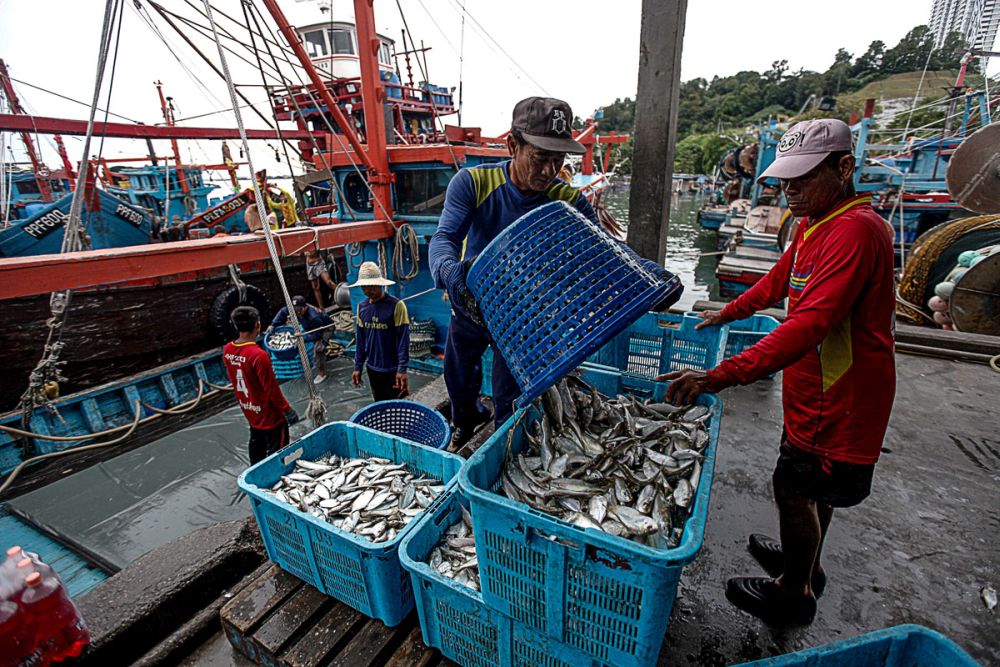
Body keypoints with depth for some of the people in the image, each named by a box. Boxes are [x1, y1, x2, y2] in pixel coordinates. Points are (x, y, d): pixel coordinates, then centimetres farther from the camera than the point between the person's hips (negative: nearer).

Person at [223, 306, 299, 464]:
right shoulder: (259, 355, -31)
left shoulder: (227, 350, -7)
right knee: (276, 453, 8)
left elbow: (232, 378, 8)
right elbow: (271, 389, -24)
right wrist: (287, 410, -12)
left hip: (249, 411, 8)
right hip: (269, 414, -8)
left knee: (256, 445, 26)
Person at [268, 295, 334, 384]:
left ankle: (322, 373, -11)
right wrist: (273, 325, -9)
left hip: (326, 328, -9)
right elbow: (283, 311, -2)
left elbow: (317, 335, -34)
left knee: (318, 349, -24)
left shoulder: (314, 317, -42)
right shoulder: (296, 309, -21)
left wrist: (302, 338, -42)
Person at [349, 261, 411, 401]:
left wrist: (402, 369, -17)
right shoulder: (362, 307, 2)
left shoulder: (396, 306, -15)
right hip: (372, 368, 5)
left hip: (392, 369, -5)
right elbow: (360, 340, 8)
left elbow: (403, 340, -15)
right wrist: (358, 367, 7)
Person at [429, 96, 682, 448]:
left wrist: (649, 271, -45)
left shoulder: (568, 201, -15)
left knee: (509, 401, 7)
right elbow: (444, 237, -30)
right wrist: (449, 271, -54)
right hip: (469, 305, 2)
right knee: (458, 377, 24)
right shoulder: (472, 182, -19)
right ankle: (467, 419, 58)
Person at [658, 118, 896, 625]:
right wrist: (730, 312, 29)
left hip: (837, 398, -9)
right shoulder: (816, 223, 7)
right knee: (810, 488, 24)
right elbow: (782, 277, 23)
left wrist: (720, 376, -43)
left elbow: (809, 325, -37)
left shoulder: (855, 230, -26)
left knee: (795, 488, 6)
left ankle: (793, 593, 30)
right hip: (819, 388, 10)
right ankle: (805, 564, 47)